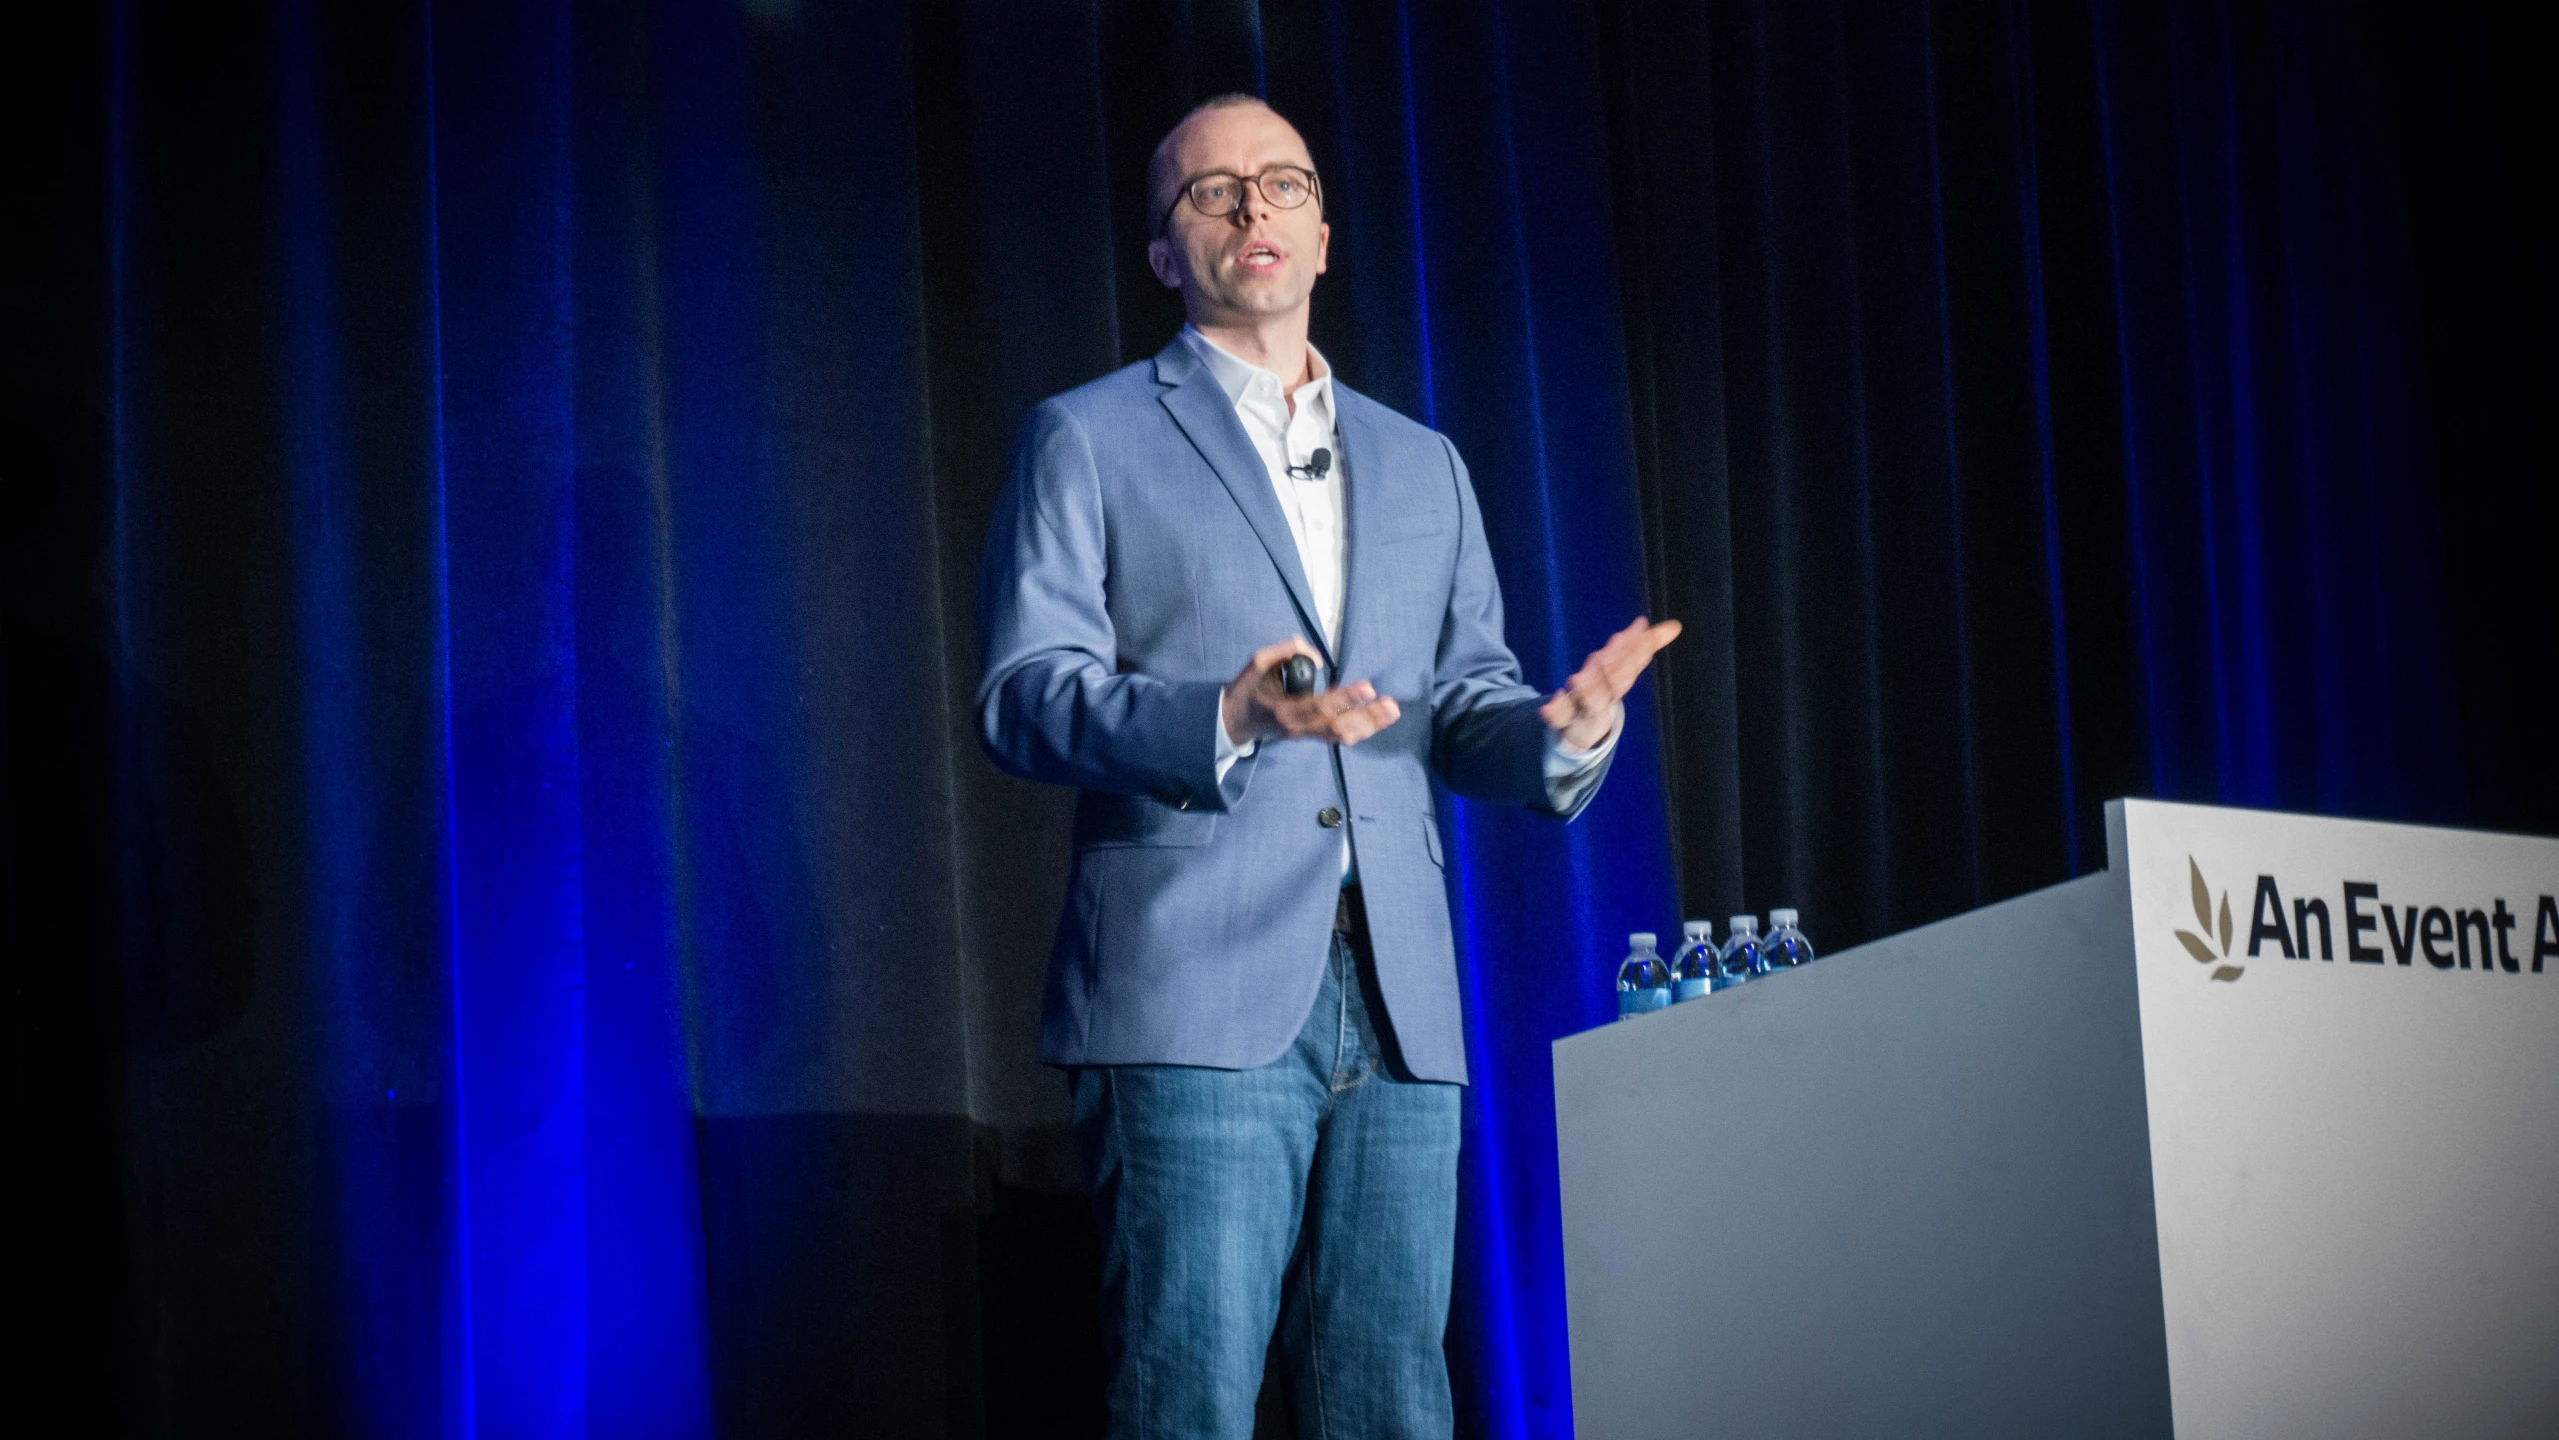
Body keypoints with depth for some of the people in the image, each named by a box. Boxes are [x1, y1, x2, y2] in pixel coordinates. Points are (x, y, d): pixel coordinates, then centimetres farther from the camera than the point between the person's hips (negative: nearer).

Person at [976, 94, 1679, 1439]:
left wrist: (1560, 729, -5)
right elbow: (1024, 696, -1)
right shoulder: (1087, 439, 9)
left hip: (1397, 1012, 5)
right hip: (1194, 999, -4)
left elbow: (1466, 707, 20)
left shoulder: (1421, 465, 23)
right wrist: (1225, 717, -20)